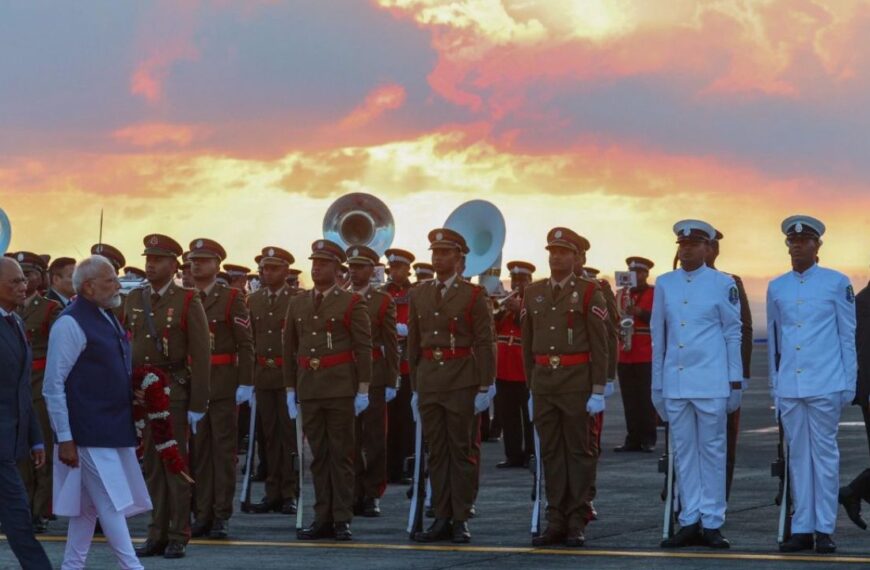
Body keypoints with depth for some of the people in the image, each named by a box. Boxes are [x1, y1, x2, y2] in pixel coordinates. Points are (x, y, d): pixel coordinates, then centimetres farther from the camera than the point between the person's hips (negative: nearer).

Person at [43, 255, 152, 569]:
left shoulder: (107, 318, 12)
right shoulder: (70, 324, -14)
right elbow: (53, 387, -15)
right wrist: (64, 438, -17)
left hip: (114, 430, 9)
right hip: (90, 434, -9)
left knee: (89, 505, 14)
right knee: (111, 503, -7)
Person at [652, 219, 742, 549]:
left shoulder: (723, 284, 0)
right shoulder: (664, 284, 9)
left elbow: (733, 334, 3)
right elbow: (658, 336, 13)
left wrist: (735, 382, 0)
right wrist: (657, 385, 11)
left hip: (711, 383, -3)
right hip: (674, 382, 3)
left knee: (712, 451, 0)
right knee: (684, 453, 5)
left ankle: (712, 523, 4)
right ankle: (690, 522, 9)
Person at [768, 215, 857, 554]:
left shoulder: (837, 283, 1)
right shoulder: (776, 288, 12)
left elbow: (848, 336, 2)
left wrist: (849, 384, -1)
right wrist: (774, 384, 15)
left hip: (824, 386, -4)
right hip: (789, 386, 4)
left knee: (824, 454, -1)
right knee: (798, 456, 6)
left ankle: (825, 529, 2)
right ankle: (802, 528, 9)